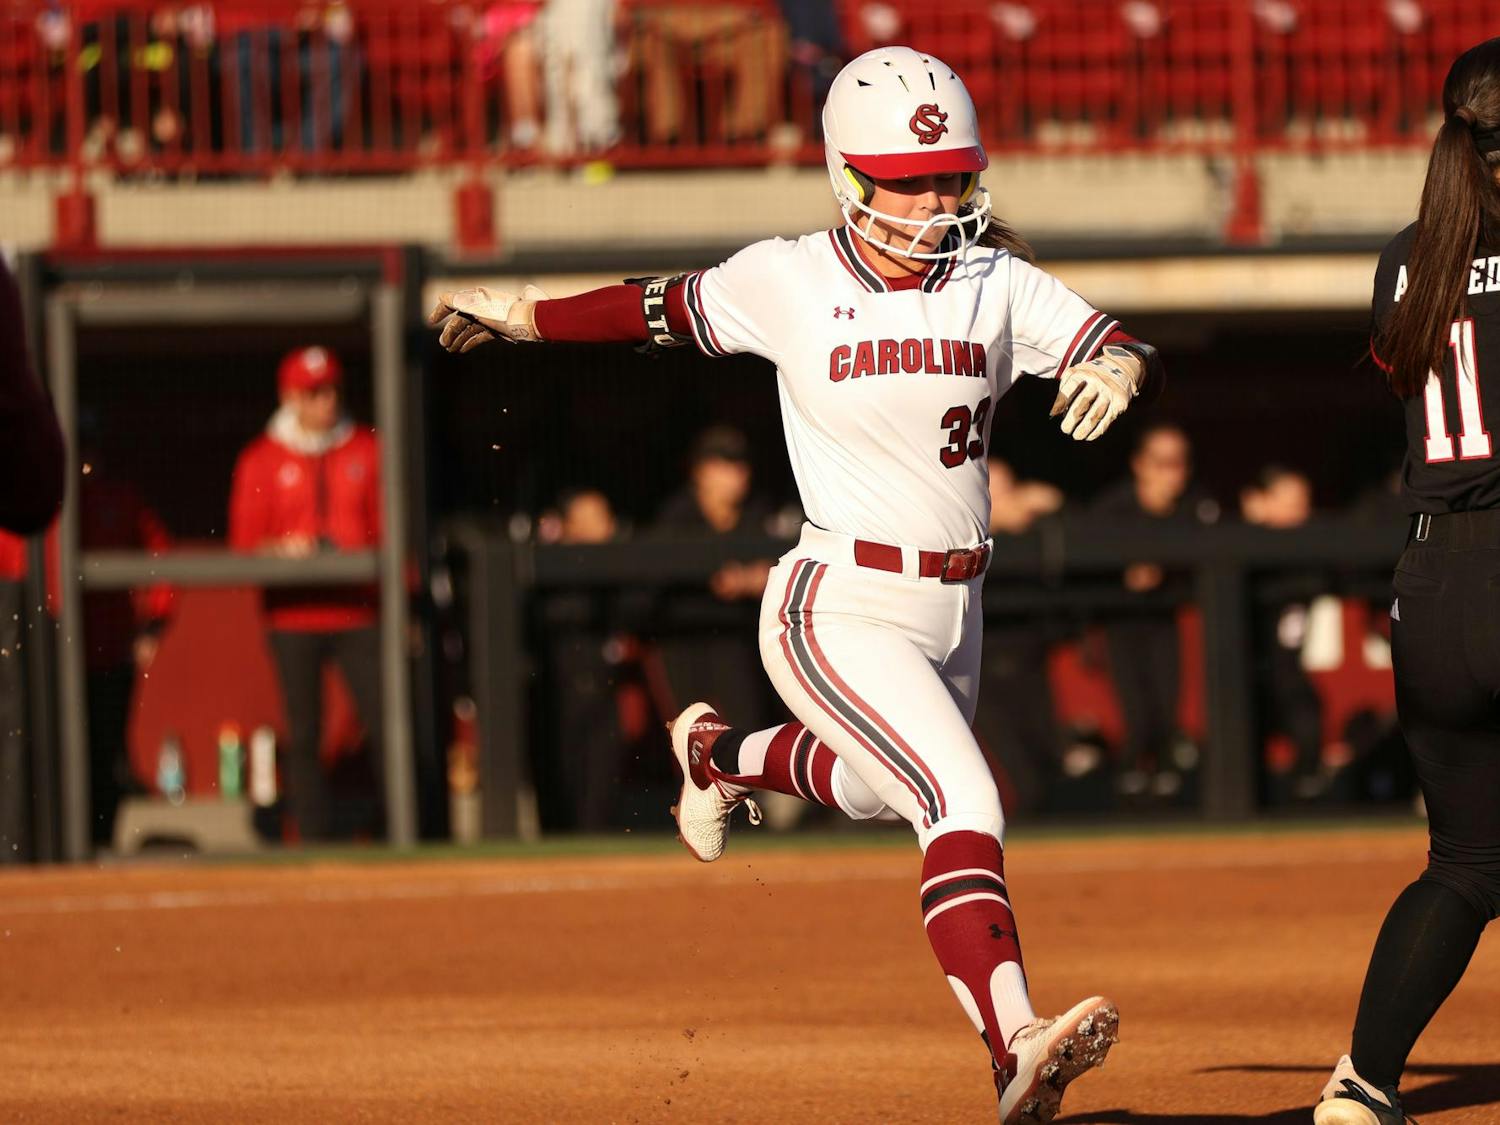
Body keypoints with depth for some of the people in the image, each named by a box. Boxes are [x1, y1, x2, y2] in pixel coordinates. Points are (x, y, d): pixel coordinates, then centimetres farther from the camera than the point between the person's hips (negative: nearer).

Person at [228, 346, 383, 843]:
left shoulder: (367, 449, 10)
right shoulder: (261, 460, 6)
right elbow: (244, 543, 5)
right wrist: (280, 551, -15)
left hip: (359, 611, 1)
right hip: (294, 614, -1)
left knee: (384, 723, -8)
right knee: (303, 734, -2)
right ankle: (314, 841, 1)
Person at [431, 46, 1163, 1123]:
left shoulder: (999, 286, -1)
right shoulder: (787, 284, -7)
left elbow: (1128, 350, -9)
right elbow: (660, 309, 8)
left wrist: (1118, 368, -32)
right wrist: (521, 315, 17)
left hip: (952, 612, 6)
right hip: (841, 611, -6)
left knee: (881, 786, 31)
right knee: (965, 810, -25)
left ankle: (721, 754, 60)